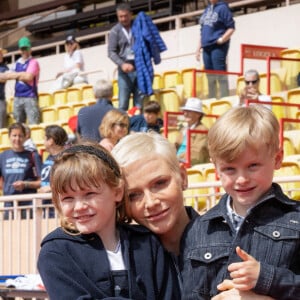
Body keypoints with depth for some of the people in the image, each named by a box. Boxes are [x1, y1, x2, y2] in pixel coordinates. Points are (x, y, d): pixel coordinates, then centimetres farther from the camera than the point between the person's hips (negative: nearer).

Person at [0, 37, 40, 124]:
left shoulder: (33, 62, -2)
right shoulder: (17, 63, 17)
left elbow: (28, 77, -15)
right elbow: (8, 75, 11)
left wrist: (15, 75, -4)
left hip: (30, 97, -7)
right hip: (17, 97, 7)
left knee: (33, 125, -13)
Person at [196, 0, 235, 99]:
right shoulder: (207, 9, 17)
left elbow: (231, 28, -10)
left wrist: (222, 39, -19)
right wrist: (199, 48, 18)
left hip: (218, 47, -8)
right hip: (206, 47, 8)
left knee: (221, 76, -9)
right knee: (210, 77, 12)